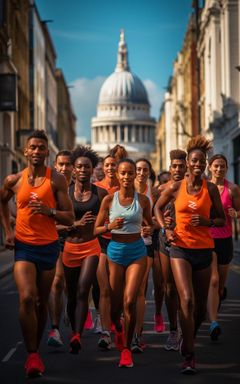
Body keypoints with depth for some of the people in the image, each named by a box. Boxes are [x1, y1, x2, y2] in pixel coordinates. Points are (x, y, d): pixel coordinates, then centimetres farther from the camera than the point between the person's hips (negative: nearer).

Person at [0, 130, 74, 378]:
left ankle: (35, 351, 28)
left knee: (42, 302, 11)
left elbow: (69, 218, -6)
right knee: (26, 297, -18)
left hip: (48, 246, 0)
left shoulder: (56, 180, -5)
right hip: (23, 246, 0)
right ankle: (32, 355, -11)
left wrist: (48, 210, -23)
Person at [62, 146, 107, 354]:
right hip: (70, 247, 2)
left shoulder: (100, 193, 2)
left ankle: (77, 336, -27)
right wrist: (77, 223, -14)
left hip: (91, 247, -2)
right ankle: (75, 334, 28)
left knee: (82, 291, -19)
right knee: (72, 295, 11)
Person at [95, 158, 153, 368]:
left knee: (129, 301, -16)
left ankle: (127, 348, -2)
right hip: (115, 251, 1)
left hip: (137, 252, -1)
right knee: (115, 306, 9)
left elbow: (149, 224, 15)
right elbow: (96, 229, 2)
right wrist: (110, 226, -17)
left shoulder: (143, 200, 1)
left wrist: (151, 229, -7)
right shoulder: (109, 199, -2)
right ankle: (118, 328, 44)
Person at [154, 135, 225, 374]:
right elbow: (158, 207, 16)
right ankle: (189, 357, -10)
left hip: (203, 249, 2)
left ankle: (188, 340, 38)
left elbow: (222, 220, 7)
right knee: (187, 300, -16)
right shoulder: (176, 187, -1)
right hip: (181, 248, -2)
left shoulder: (211, 189, 1)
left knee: (201, 305, 10)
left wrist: (208, 221, -13)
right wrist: (165, 229, 1)